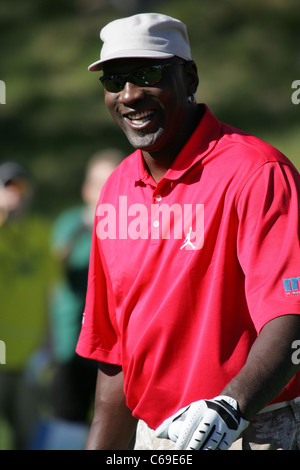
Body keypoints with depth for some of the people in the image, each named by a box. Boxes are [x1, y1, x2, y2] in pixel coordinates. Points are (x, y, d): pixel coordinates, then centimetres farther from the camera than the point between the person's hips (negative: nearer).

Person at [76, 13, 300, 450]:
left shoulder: (257, 173, -13)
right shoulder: (117, 190, 10)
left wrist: (231, 406, -39)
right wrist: (100, 450, 11)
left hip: (253, 432, -6)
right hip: (153, 435, 6)